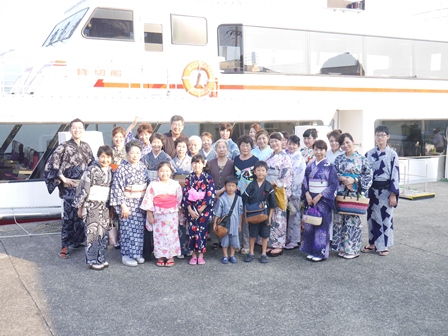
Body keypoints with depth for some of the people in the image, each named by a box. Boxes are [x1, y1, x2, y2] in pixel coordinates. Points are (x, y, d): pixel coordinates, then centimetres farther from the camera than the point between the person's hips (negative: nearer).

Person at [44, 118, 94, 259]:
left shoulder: (86, 146, 10)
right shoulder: (64, 147, -7)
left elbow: (92, 164, 19)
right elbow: (51, 164, -11)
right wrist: (63, 179, -12)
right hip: (70, 187, -5)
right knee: (69, 216, -6)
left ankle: (77, 240, 24)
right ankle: (65, 246, 0)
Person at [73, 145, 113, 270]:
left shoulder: (110, 171, 9)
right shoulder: (92, 170, -10)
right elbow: (83, 188, -10)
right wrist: (80, 206, -10)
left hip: (105, 206, 6)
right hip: (92, 205, -6)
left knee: (104, 232, 9)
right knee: (93, 232, -4)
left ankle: (101, 258, 20)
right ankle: (93, 260, 5)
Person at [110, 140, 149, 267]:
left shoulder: (143, 167, 6)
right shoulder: (122, 168, -11)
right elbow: (118, 188, -13)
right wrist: (123, 205, -16)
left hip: (141, 203, 5)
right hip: (128, 203, -5)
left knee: (139, 229, 9)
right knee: (127, 230, -1)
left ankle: (137, 253, 21)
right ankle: (126, 255, 10)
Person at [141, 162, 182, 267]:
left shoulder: (175, 185, 1)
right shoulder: (153, 185, -2)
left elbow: (179, 200, 5)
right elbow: (148, 201, -1)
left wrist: (179, 215, 5)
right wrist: (150, 215, -3)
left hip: (172, 215, 0)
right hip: (158, 215, 0)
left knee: (172, 235, 5)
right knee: (159, 235, 5)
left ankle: (171, 256, 16)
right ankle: (160, 256, 17)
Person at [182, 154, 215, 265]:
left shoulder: (208, 178, -2)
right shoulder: (189, 178, 4)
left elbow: (211, 194, -7)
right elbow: (185, 194, 1)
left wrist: (201, 209, -9)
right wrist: (190, 210, -7)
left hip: (204, 209, -2)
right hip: (191, 209, 2)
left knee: (202, 231, 0)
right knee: (192, 231, 1)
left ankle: (201, 255, 10)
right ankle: (193, 254, 11)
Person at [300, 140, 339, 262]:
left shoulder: (330, 166, -5)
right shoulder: (309, 166, 9)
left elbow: (334, 184, -9)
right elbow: (305, 182, 11)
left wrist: (319, 196, -14)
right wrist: (307, 194, -7)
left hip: (323, 200, -4)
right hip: (310, 199, 4)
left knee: (321, 225, -3)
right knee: (309, 225, 5)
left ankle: (321, 252, 6)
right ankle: (311, 251, 16)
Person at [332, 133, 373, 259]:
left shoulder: (362, 159, 0)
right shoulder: (339, 159, 10)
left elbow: (369, 175, -3)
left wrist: (354, 180, -13)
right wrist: (342, 178, -11)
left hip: (355, 193, -3)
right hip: (340, 192, 4)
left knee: (353, 219, -2)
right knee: (339, 219, 3)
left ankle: (352, 249, 8)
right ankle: (341, 247, 14)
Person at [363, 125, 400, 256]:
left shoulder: (392, 154, -6)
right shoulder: (369, 154, 4)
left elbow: (395, 175, -7)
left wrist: (393, 194, -11)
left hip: (385, 190, -3)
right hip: (372, 189, 4)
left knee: (385, 217, 4)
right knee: (372, 216, 9)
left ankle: (384, 246, 15)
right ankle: (372, 243, 21)